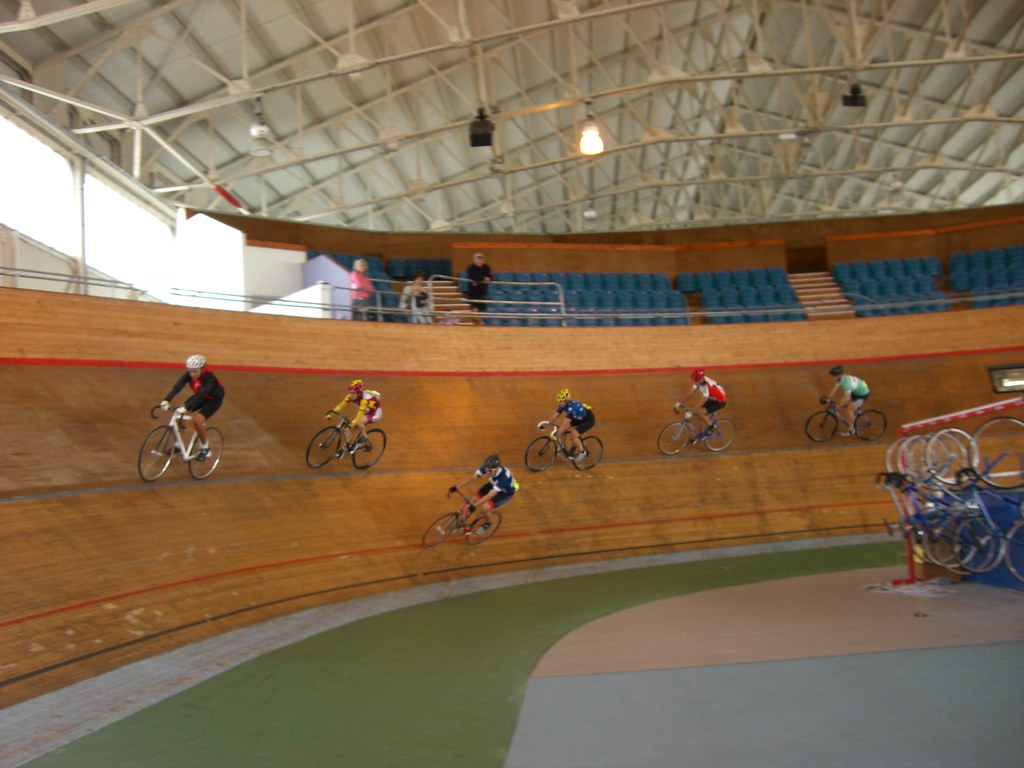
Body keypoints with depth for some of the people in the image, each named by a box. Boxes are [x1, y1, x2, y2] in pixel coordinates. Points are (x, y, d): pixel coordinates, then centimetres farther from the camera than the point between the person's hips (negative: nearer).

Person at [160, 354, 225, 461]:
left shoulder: (209, 378, -35)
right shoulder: (188, 375, -21)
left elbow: (200, 395, -46)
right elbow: (177, 387, -34)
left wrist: (186, 407, -57)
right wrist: (166, 400, -49)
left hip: (214, 399, -6)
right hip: (199, 396, 6)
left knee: (198, 419, -27)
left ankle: (205, 447, -4)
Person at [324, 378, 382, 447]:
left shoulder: (365, 398, -35)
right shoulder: (351, 396, -15)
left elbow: (360, 412, -43)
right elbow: (341, 405, -17)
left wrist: (352, 423, -53)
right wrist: (330, 414, -26)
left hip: (376, 413, -8)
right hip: (367, 413, 8)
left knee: (359, 421, -30)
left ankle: (364, 438, -8)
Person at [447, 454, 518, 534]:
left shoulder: (503, 476, -43)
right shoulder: (487, 467, -28)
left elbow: (490, 495, -43)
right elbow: (472, 477, -22)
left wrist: (474, 505, -47)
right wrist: (456, 487, -30)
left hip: (506, 492, -6)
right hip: (493, 485, 6)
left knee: (484, 508, -20)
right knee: (473, 500, -8)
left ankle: (488, 523, 13)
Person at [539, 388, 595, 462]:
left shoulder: (571, 406, -36)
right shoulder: (563, 405, -12)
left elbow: (566, 422, -40)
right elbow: (555, 416, -8)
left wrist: (557, 432, -44)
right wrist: (546, 423, -20)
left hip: (589, 419, -8)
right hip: (579, 418, 8)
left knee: (573, 435, -24)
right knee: (562, 428, -6)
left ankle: (582, 452, -1)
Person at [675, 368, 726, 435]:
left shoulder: (707, 386, -37)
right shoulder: (699, 381, -13)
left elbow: (702, 402, -36)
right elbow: (691, 394, -7)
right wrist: (679, 403, -11)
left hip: (719, 402, -8)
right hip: (711, 399, 8)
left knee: (699, 412, -20)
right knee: (699, 417, 3)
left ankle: (711, 426, 0)